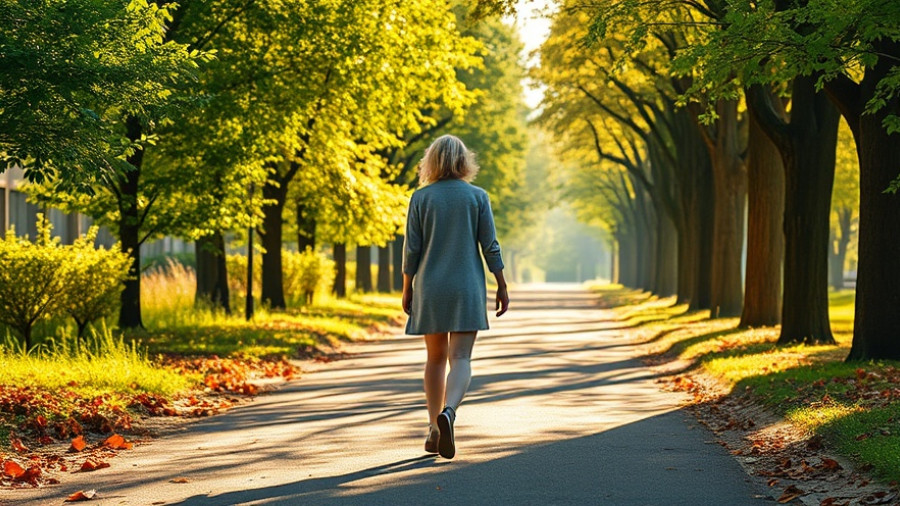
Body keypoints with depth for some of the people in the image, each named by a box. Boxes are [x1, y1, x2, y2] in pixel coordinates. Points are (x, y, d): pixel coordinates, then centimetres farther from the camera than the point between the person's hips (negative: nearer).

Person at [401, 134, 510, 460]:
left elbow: (411, 249, -2)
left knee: (435, 358, 14)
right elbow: (490, 246, -3)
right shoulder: (477, 197, -1)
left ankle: (434, 429, 14)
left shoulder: (421, 198, 0)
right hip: (466, 287, -1)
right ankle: (448, 412, -33)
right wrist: (502, 286, 4)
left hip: (430, 288, 1)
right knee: (460, 359, -7)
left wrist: (407, 288, 7)